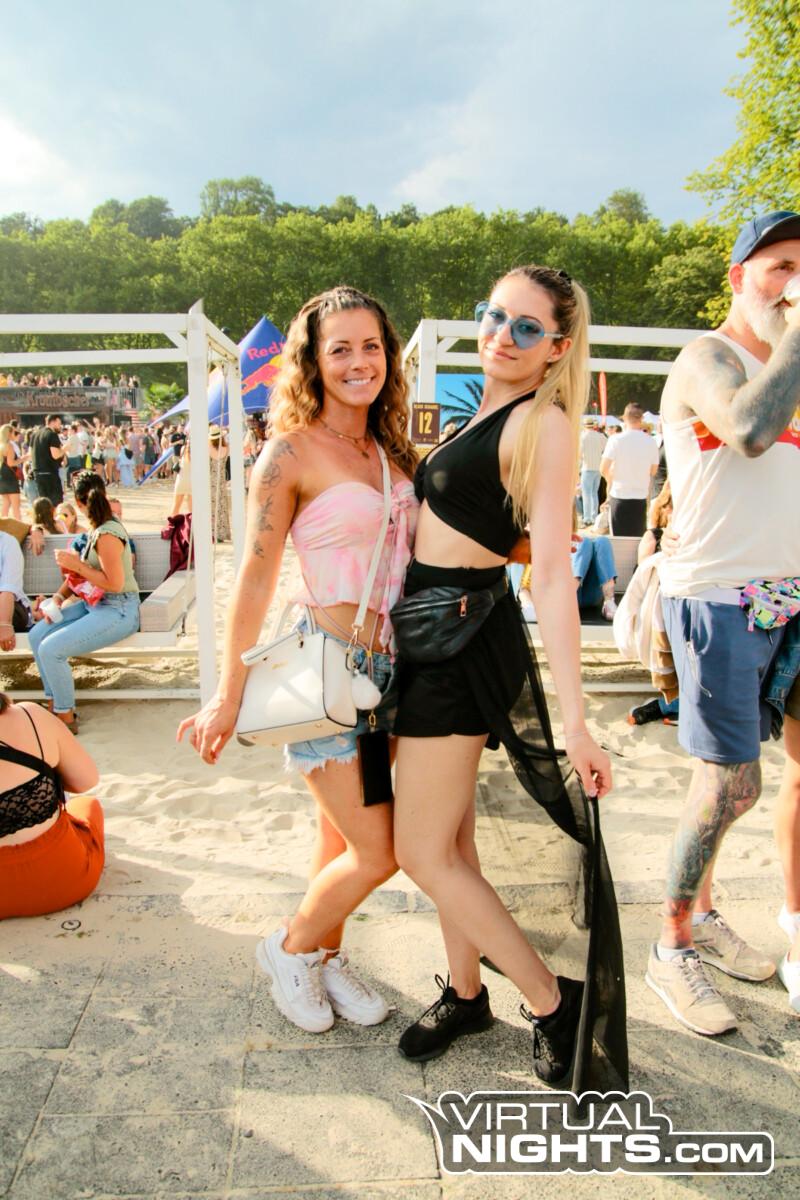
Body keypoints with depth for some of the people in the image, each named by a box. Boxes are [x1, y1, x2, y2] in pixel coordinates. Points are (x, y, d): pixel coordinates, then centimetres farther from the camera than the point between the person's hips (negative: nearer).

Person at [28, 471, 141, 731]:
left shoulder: (107, 535, -21)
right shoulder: (96, 529, 8)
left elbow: (114, 584, -24)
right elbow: (83, 571, 17)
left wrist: (77, 565, -17)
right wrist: (59, 596, 5)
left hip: (118, 611, -10)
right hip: (94, 604, 10)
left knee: (51, 649, -19)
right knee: (36, 635, 3)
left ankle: (66, 717, -1)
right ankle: (54, 702, 12)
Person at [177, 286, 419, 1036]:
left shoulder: (388, 448, 10)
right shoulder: (293, 450, -10)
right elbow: (255, 578, -10)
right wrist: (229, 694, -9)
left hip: (387, 665, 6)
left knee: (340, 837, 17)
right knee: (377, 853, 0)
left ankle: (325, 959, 40)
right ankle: (289, 949, 27)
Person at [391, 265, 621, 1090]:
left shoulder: (543, 423, -13)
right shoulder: (479, 417, 14)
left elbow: (552, 571, -22)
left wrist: (573, 714, -25)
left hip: (465, 641, -8)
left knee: (425, 855, 0)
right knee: (449, 840, 17)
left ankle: (553, 1000, 17)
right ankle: (464, 992, 35)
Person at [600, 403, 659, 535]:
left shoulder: (616, 440, -9)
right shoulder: (651, 441, 0)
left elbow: (603, 470, -9)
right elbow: (653, 471, 8)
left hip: (619, 496, -2)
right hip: (641, 497, 2)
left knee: (619, 540, 5)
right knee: (638, 538, 10)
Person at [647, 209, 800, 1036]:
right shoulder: (710, 357, -8)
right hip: (715, 596, -8)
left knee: (727, 774, 13)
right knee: (731, 783, -6)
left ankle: (702, 915, 28)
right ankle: (672, 949, 10)